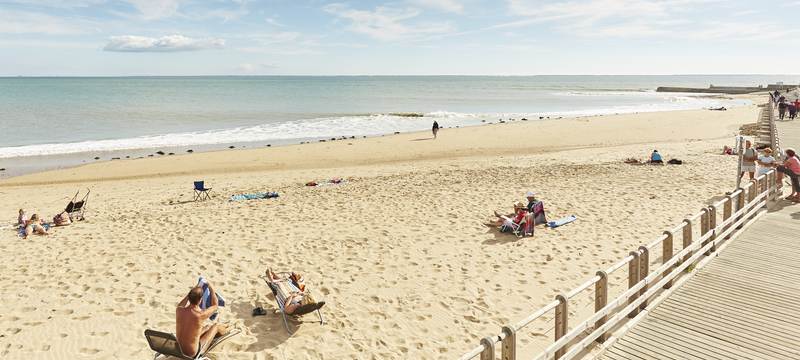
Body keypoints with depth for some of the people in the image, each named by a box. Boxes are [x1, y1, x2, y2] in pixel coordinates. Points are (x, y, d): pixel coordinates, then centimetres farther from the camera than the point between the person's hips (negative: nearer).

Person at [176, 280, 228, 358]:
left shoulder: (178, 310, -15)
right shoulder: (201, 315, -28)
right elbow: (215, 306, -5)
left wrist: (192, 290, 12)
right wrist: (211, 289, 3)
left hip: (178, 349, 5)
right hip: (192, 353, -5)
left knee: (208, 327, 27)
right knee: (215, 326, 17)